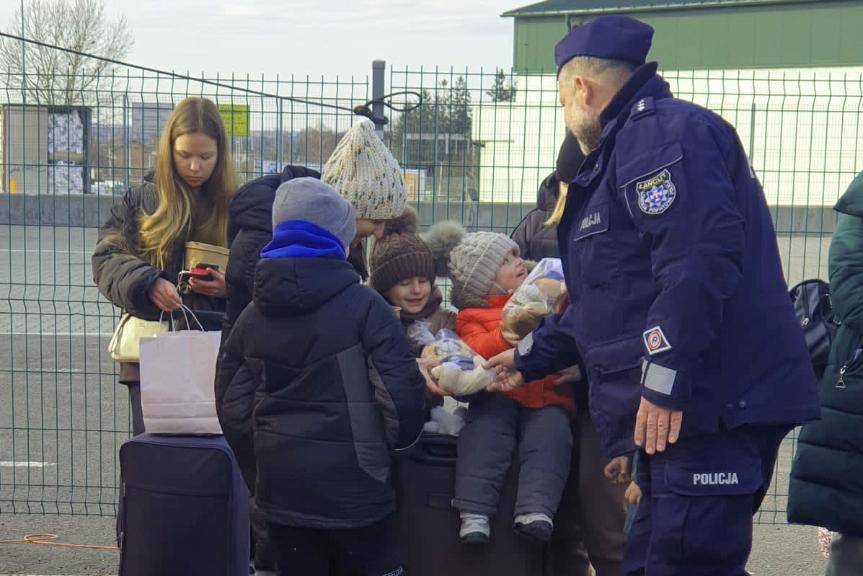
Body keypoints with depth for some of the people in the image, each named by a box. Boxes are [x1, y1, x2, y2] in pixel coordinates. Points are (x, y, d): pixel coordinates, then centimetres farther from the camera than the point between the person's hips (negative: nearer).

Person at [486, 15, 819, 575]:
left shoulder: (664, 131, -9)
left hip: (714, 406, -11)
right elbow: (611, 296, 33)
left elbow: (698, 259, -24)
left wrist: (666, 381, -25)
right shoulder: (631, 145, 27)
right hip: (685, 412, 11)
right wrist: (531, 358, 37)